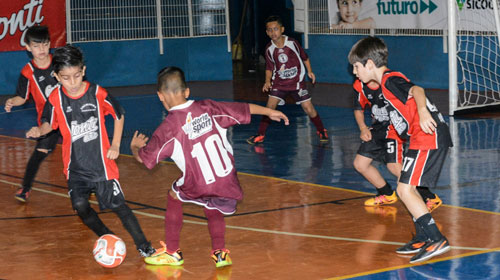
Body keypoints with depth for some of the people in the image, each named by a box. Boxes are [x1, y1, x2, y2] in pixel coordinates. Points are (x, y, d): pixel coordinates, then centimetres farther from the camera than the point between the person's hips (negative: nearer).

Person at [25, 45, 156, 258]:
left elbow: (119, 115, 4)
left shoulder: (97, 93, -11)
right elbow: (49, 123, 6)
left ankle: (143, 246, 10)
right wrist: (40, 130, -17)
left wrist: (115, 146, 0)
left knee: (117, 204, -3)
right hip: (75, 165, 2)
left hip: (101, 162, -2)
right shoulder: (56, 99, -9)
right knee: (80, 205, -7)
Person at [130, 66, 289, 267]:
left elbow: (144, 159, -1)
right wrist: (270, 112, 28)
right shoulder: (207, 108, 1)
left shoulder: (169, 127, -8)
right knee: (213, 208, 33)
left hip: (199, 188, -3)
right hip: (228, 181, 4)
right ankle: (220, 253, 23)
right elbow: (243, 109, 11)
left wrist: (134, 147, 22)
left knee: (173, 197, 27)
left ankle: (172, 252, 30)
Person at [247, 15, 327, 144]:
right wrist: (268, 81, -10)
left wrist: (309, 71, -4)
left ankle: (321, 131, 19)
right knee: (270, 106, -10)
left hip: (297, 82, -2)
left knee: (308, 108, -3)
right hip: (279, 83, 2)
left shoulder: (292, 43, -11)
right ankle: (260, 135, 1)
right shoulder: (269, 49, -5)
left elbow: (304, 57, 4)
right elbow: (269, 67, 5)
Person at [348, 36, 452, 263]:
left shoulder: (390, 80, -11)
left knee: (405, 189, -13)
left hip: (429, 137, -11)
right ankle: (423, 238, 22)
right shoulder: (388, 81, 20)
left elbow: (417, 90, -29)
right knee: (406, 188, 17)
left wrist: (422, 112, -46)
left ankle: (437, 240, -14)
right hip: (422, 138, 11)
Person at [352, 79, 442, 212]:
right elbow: (358, 109, 14)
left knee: (394, 166, -22)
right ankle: (387, 195, 28)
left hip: (396, 125, -7)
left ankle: (430, 198, -10)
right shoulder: (359, 86, -5)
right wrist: (363, 128, -4)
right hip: (378, 126, 7)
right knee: (359, 164, 6)